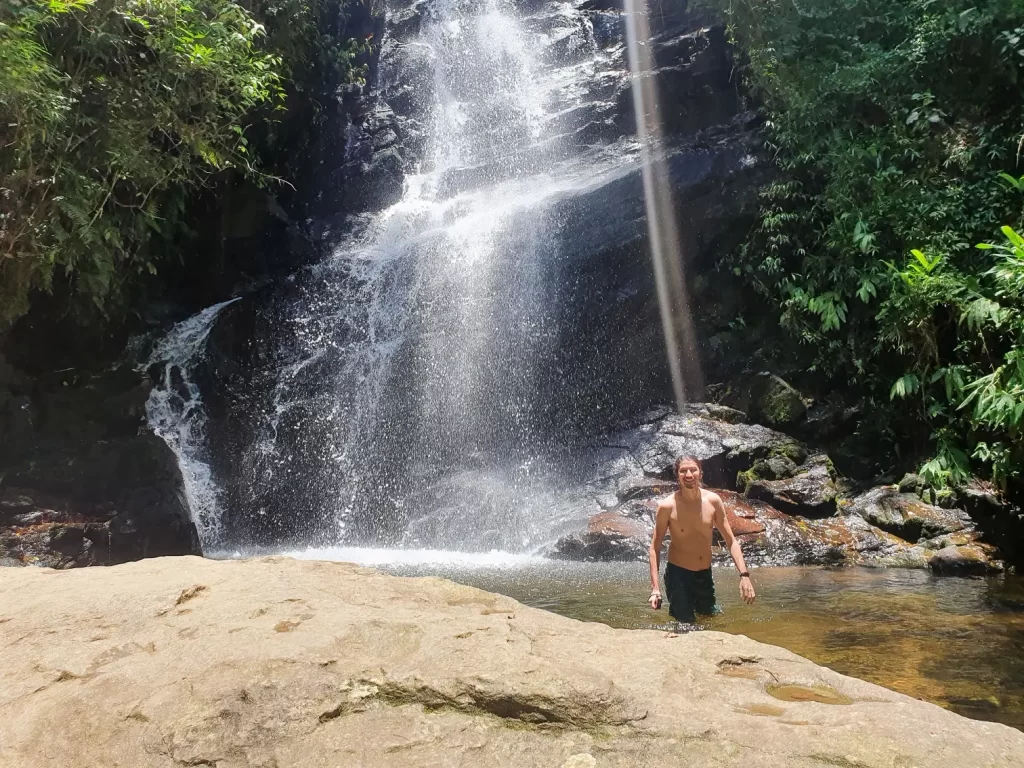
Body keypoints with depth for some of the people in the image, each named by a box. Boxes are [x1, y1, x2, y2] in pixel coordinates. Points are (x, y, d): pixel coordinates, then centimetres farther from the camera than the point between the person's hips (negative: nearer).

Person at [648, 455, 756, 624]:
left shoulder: (713, 500, -5)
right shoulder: (668, 506, -15)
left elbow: (731, 541, 0)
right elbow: (655, 547, -10)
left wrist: (744, 575, -11)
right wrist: (655, 588, -16)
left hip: (705, 574, 4)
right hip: (678, 574, -4)